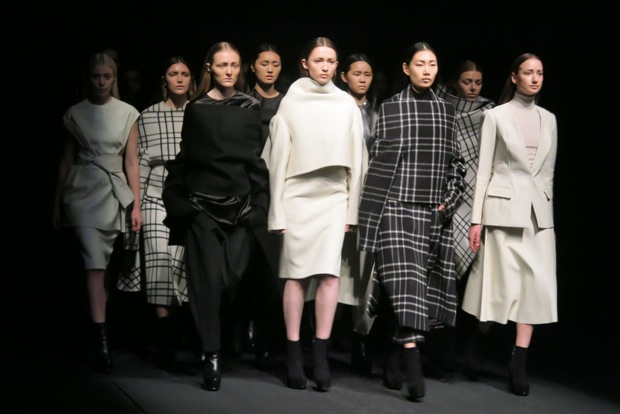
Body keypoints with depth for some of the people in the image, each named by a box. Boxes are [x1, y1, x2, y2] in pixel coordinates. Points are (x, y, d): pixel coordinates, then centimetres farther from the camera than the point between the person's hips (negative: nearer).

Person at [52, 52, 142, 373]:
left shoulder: (127, 113, 5)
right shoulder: (75, 114, 6)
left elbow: (131, 162, 5)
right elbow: (66, 160, 10)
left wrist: (136, 204, 0)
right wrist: (57, 204, 8)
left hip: (115, 190, 1)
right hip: (83, 189, -1)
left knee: (102, 262, 5)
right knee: (94, 261, -13)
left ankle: (99, 333, 16)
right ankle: (101, 340, -18)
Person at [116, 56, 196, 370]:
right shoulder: (148, 117, 8)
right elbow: (141, 164, 9)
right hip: (157, 199, 0)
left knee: (181, 267, -1)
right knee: (159, 266, -10)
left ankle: (168, 341, 11)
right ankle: (165, 343, -9)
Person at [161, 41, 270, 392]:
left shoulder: (251, 108, 8)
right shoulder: (196, 109, 8)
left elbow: (260, 158, 6)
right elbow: (184, 158, 11)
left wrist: (260, 203, 0)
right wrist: (177, 201, 5)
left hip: (240, 205, 0)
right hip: (202, 205, 0)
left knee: (233, 277, -6)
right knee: (207, 279, -7)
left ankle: (224, 339, 17)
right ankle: (212, 357, -6)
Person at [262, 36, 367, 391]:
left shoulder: (347, 104, 6)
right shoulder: (291, 103, 3)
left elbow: (357, 158, 8)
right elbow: (279, 158, 3)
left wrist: (352, 208, 4)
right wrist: (277, 211, 0)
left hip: (334, 197, 1)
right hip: (298, 196, -1)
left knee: (329, 273, -9)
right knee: (297, 275, 0)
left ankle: (321, 355, -4)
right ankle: (294, 355, 4)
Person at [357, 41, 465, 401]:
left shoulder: (447, 111, 12)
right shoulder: (390, 107, 3)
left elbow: (456, 161, 14)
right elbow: (378, 161, 1)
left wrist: (450, 202, 1)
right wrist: (371, 214, -3)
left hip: (434, 212, 4)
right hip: (397, 206, -4)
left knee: (423, 285, 3)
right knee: (404, 280, -14)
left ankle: (394, 358, 13)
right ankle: (412, 361, -20)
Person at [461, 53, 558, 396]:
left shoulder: (549, 120, 11)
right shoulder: (496, 116, -1)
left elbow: (548, 172, 15)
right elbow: (484, 169, -3)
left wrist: (549, 217, 13)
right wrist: (476, 219, -7)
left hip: (538, 210, 4)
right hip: (504, 207, -4)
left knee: (540, 285, -5)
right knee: (502, 286, 0)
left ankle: (519, 361, 2)